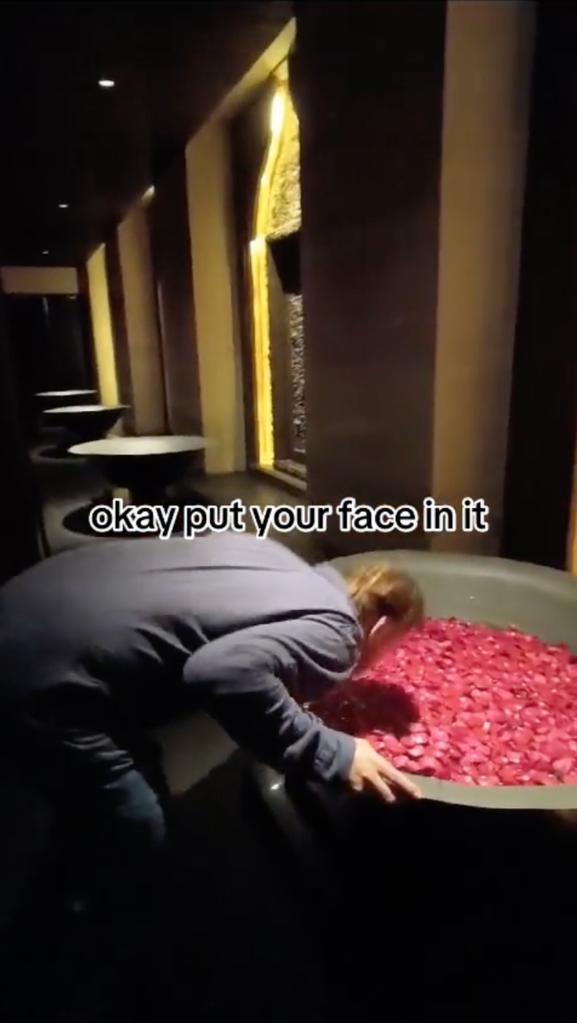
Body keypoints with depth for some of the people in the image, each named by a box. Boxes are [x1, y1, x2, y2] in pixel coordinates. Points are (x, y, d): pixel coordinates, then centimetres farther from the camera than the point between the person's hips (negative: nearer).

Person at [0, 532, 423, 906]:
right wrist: (331, 753, -19)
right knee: (138, 842, 10)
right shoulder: (334, 635, -12)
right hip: (48, 675, -9)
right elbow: (223, 672, -30)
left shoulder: (285, 564, 11)